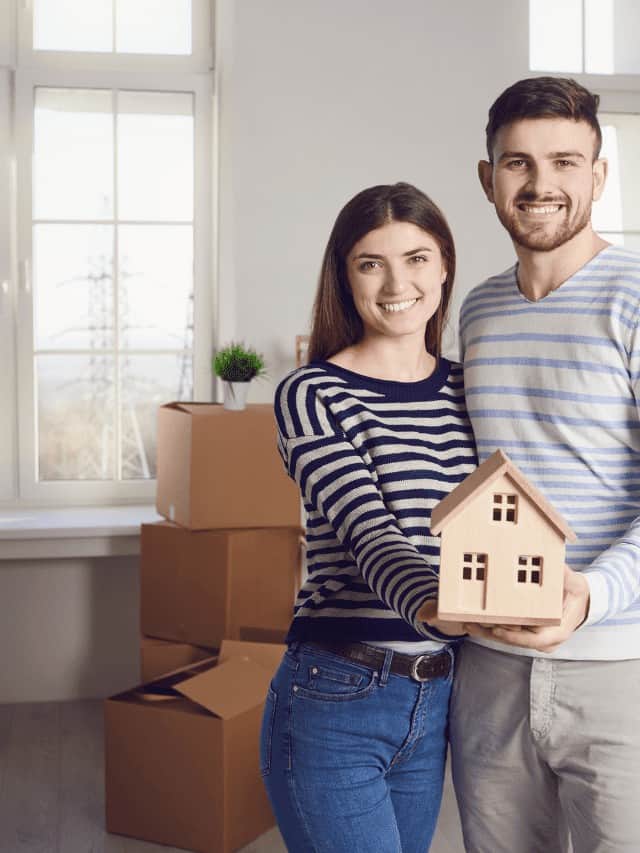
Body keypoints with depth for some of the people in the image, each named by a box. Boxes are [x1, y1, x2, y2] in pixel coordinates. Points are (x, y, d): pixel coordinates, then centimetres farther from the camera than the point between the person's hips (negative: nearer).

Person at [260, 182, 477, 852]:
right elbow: (368, 533, -23)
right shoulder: (312, 395, -10)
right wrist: (436, 606, -42)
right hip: (333, 703, -5)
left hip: (436, 701, 6)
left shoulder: (464, 389, 8)